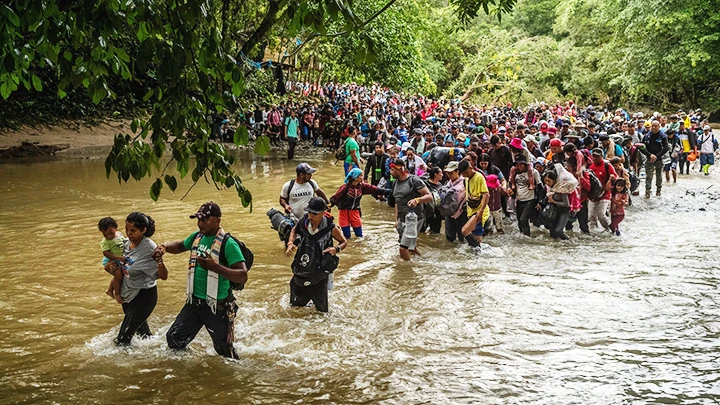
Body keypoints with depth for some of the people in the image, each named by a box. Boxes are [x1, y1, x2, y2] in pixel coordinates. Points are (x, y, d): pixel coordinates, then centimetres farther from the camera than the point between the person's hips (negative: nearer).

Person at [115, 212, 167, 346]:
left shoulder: (150, 248, -24)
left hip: (144, 296, -8)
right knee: (143, 334, 29)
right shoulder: (126, 243, -4)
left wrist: (159, 260, -43)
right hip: (128, 295, 8)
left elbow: (163, 276, -26)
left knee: (122, 340, -11)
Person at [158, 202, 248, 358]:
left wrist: (215, 267, -37)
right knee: (174, 339, 10)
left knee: (224, 350, 5)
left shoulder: (227, 244, -18)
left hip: (217, 307, -7)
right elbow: (180, 246, 27)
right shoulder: (197, 236, 4)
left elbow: (243, 276, -26)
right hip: (194, 303, 7)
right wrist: (165, 246, 4)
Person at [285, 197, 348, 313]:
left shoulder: (330, 228, -19)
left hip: (319, 272, -3)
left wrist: (336, 249, -23)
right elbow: (294, 230, 13)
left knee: (321, 309, 4)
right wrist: (290, 243, -5)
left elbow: (344, 242, -2)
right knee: (296, 304, 18)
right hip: (301, 271, 3)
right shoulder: (303, 222, -11)